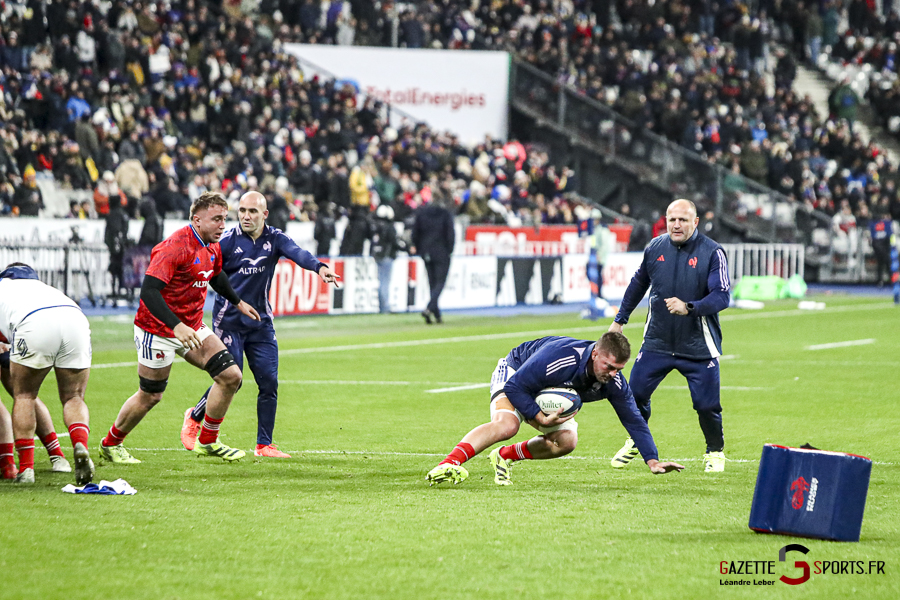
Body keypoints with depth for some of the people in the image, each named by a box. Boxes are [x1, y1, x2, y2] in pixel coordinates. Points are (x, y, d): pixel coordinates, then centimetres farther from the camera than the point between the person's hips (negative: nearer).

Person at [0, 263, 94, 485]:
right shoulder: (39, 285, 43)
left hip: (36, 324, -4)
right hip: (77, 319, 4)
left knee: (24, 396, 12)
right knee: (73, 397, 14)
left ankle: (26, 468, 5)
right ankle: (81, 445, -14)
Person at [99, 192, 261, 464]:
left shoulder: (212, 247, 3)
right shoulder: (175, 247, -25)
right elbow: (148, 291, -33)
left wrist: (238, 302, 33)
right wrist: (177, 326, -41)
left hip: (191, 328, 8)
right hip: (158, 330, -8)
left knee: (230, 376, -3)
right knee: (150, 396, 3)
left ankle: (207, 441, 12)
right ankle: (110, 445, 26)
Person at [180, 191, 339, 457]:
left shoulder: (274, 238, -2)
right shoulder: (227, 241, -8)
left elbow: (297, 253, -21)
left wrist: (319, 267, -41)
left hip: (260, 322, 3)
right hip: (228, 320, -3)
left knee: (269, 382, -3)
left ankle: (264, 445, 7)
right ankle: (194, 417, 19)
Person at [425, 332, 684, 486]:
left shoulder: (614, 382, -22)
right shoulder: (559, 357, -41)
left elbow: (634, 420, -11)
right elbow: (515, 386, -34)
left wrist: (653, 460, -16)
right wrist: (540, 418, -36)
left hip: (548, 396, 7)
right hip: (514, 374, -7)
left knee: (567, 441, -12)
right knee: (506, 424, -34)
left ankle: (504, 457, 5)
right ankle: (448, 464, -47)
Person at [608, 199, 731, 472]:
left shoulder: (712, 253, -11)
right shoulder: (655, 248, 3)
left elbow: (722, 296, -17)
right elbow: (638, 284, 19)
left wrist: (689, 308, -32)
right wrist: (620, 319, 22)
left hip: (698, 347, -3)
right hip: (657, 342, 3)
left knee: (706, 404, -4)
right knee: (635, 392, 2)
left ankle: (715, 452, 22)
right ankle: (635, 443, 28)